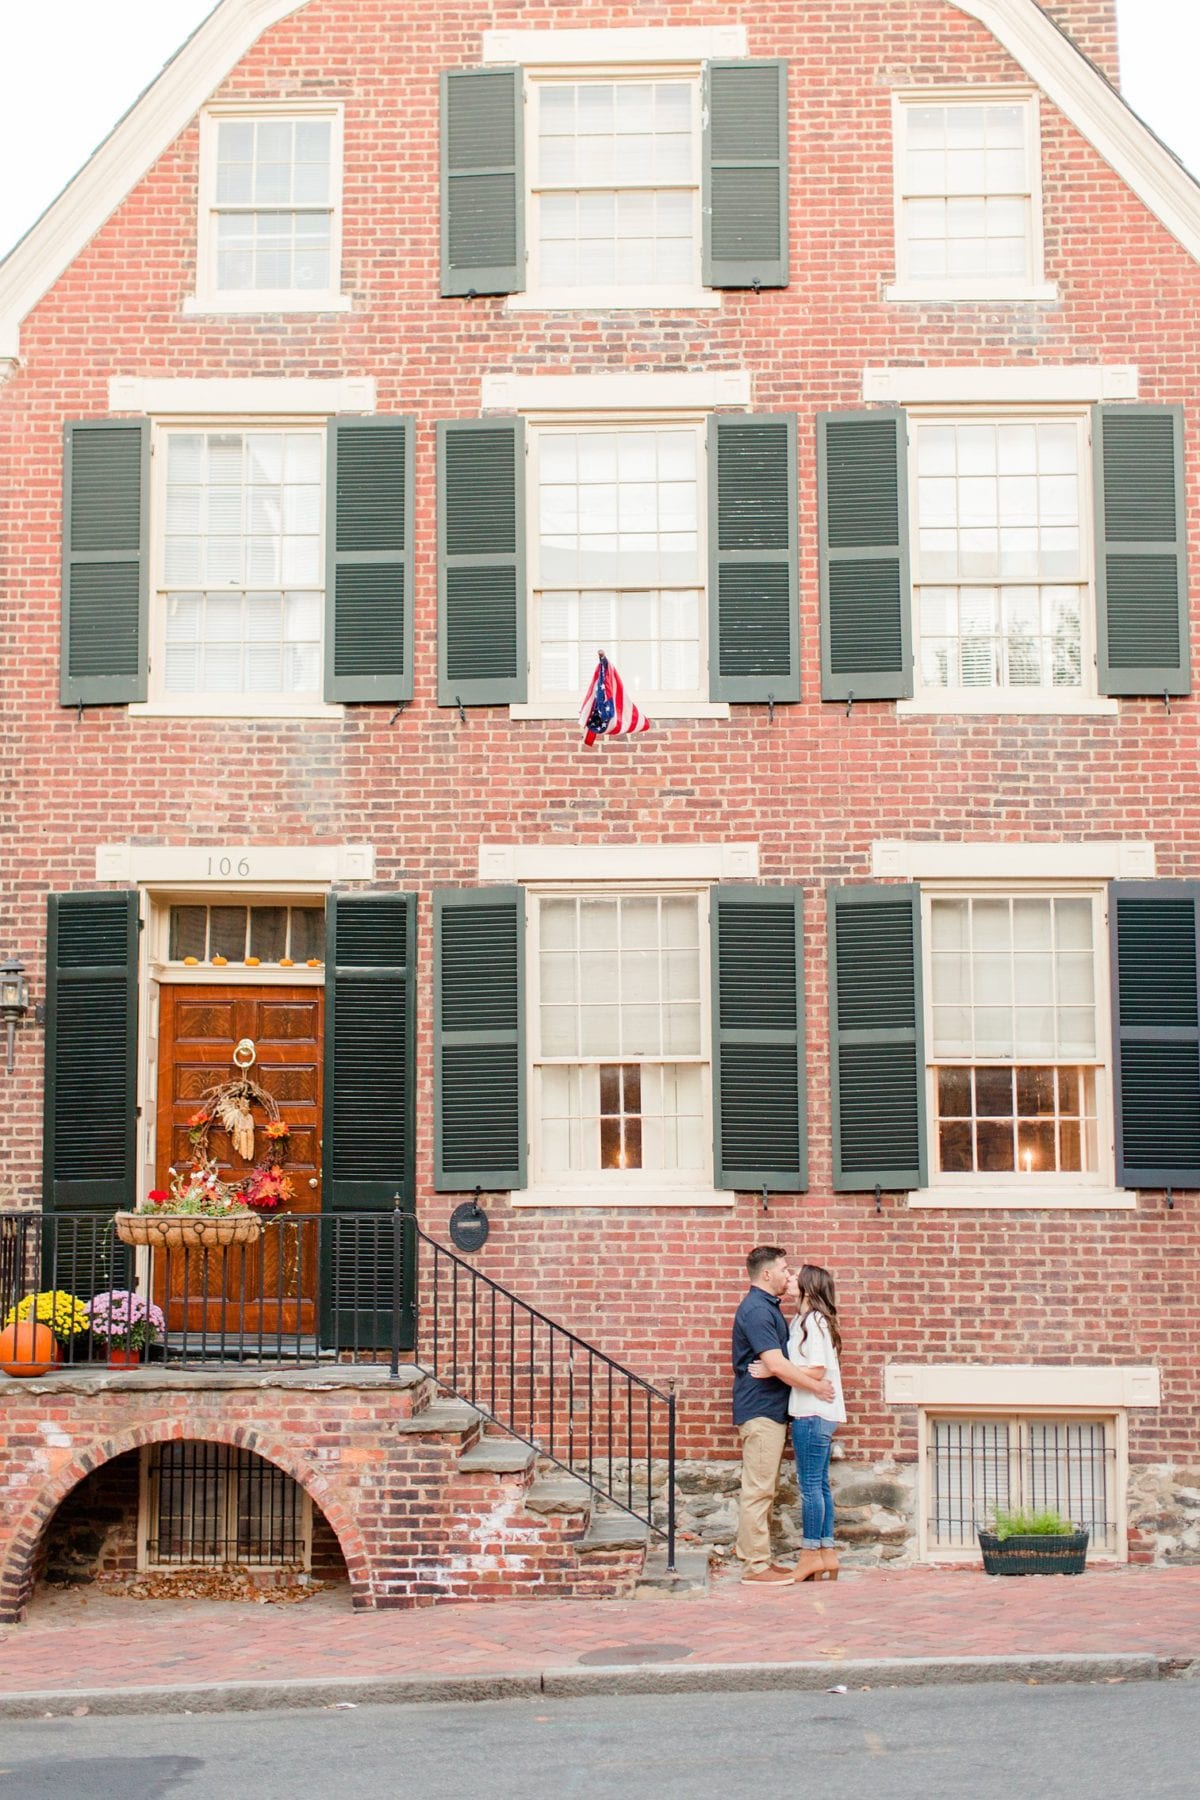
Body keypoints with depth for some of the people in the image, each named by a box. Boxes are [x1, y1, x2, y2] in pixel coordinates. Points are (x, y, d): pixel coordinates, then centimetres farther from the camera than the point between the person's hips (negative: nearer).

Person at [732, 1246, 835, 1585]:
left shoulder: (766, 1307, 16)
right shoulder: (756, 1310, -17)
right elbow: (777, 1365, -23)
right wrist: (816, 1386, -13)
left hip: (769, 1410, 11)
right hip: (760, 1411, -11)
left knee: (761, 1490, 13)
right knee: (757, 1490, -7)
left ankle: (758, 1559, 18)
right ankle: (755, 1565, -4)